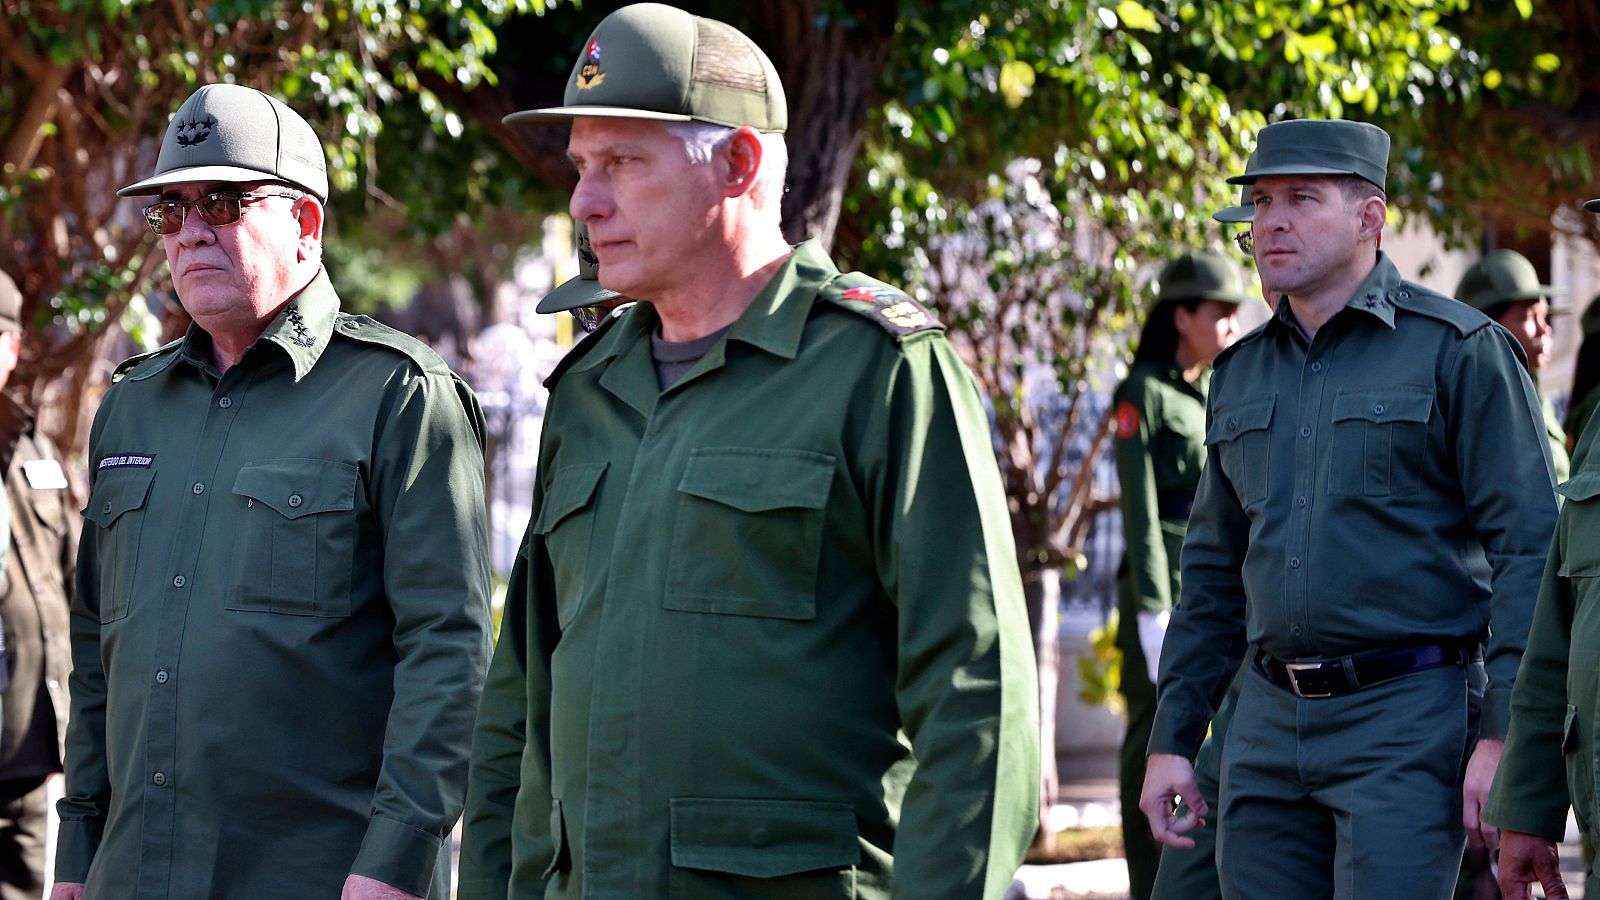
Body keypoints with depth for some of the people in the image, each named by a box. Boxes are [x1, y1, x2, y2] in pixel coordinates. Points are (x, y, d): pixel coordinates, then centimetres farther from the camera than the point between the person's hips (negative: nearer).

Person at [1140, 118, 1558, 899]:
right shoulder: (1240, 374, 15)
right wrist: (1171, 741, 14)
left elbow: (1529, 546, -9)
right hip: (1269, 722, 6)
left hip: (1410, 722, -6)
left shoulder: (1457, 350, -4)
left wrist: (1503, 737, -16)